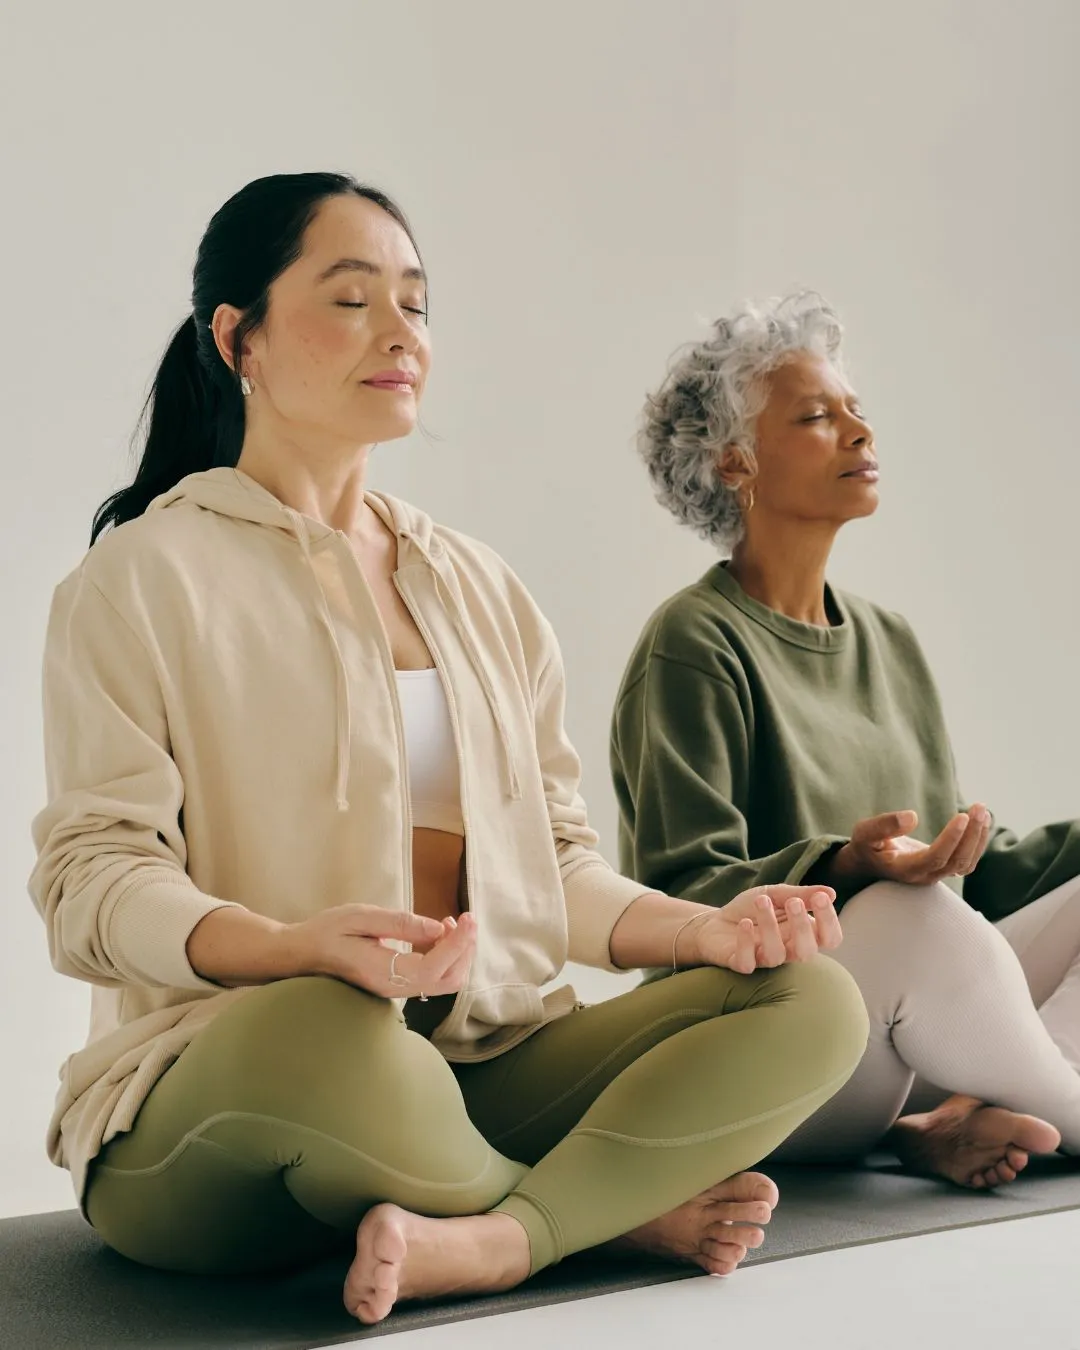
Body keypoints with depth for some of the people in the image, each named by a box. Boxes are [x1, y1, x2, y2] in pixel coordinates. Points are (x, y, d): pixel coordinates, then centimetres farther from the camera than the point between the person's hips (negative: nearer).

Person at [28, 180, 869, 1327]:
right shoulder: (146, 575, 0)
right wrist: (302, 947, -29)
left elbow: (555, 857, 16)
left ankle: (480, 1241, -31)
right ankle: (623, 1207, -11)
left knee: (812, 1004, -13)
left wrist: (706, 928, -4)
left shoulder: (478, 587, 19)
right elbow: (93, 878, -9)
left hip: (485, 1072, 5)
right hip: (212, 1089, -5)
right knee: (325, 1033, -40)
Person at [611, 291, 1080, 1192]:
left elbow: (971, 870, 19)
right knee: (909, 919, -35)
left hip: (913, 1015, 8)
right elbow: (685, 899, -15)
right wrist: (848, 867, -31)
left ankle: (964, 1122, -21)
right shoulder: (696, 645, -6)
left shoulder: (886, 642, 17)